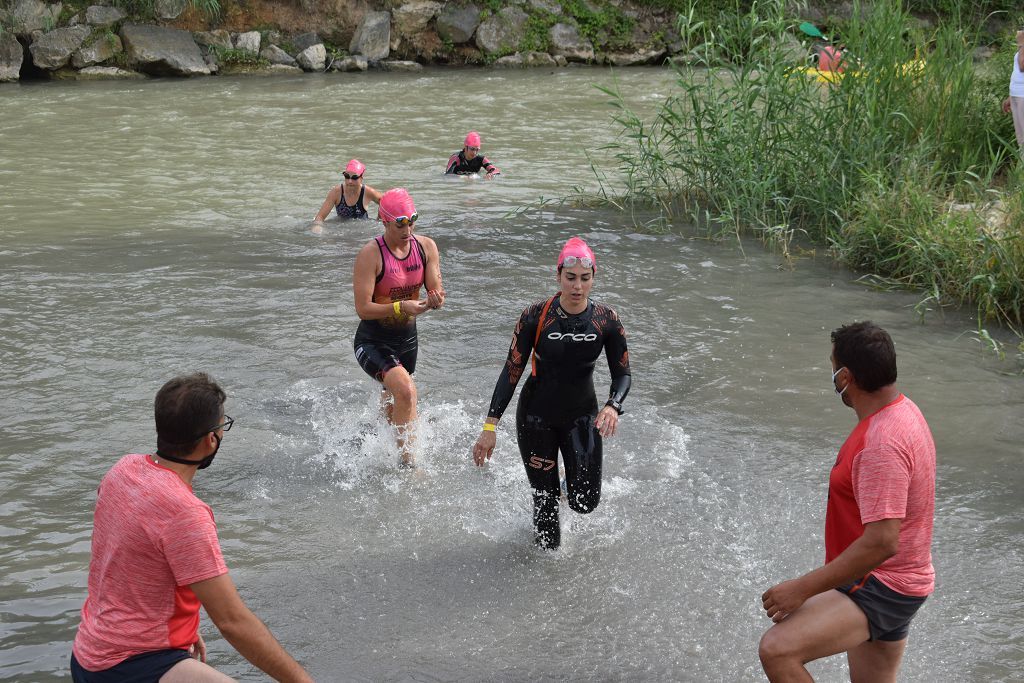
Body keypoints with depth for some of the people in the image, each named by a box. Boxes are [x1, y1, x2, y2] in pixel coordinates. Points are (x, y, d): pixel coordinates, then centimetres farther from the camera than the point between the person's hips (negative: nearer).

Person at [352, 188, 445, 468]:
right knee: (405, 392, -28)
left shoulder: (426, 247, -6)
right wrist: (400, 307, -36)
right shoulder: (370, 254, -21)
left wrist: (435, 299, -32)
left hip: (407, 338, 6)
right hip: (372, 342, -6)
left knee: (392, 412, 22)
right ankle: (409, 464, -18)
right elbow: (363, 309, -23)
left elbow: (435, 292, -7)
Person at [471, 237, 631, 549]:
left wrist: (613, 406, -27)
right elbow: (511, 372, -11)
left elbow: (622, 374, -5)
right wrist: (490, 425, -16)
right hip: (537, 417, -1)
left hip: (582, 416, 1)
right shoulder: (536, 316, -16)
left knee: (584, 503, -5)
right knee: (546, 501, 3)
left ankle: (576, 481, 31)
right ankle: (548, 552, 33)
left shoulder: (606, 321, -11)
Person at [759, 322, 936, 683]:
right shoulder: (902, 412, 7)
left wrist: (802, 589, -29)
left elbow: (881, 543, -32)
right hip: (889, 583, 11)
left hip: (880, 587, -11)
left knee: (777, 650, -27)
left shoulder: (882, 445, -26)